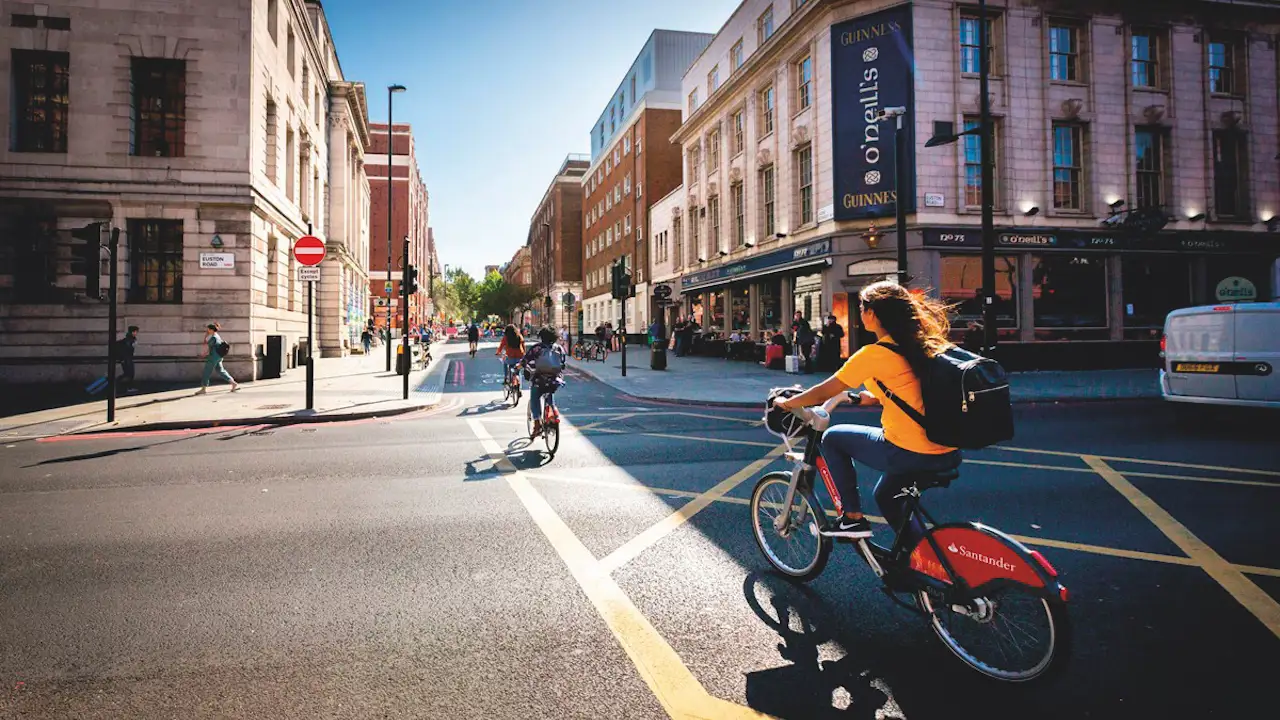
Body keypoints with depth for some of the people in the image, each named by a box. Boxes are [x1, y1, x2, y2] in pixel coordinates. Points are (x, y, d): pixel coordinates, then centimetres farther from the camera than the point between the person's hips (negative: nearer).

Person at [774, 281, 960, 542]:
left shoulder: (875, 353, -13)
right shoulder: (921, 343, 9)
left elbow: (824, 393, -5)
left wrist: (787, 403, 11)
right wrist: (872, 397, 32)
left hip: (910, 452, -8)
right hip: (948, 454, 8)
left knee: (832, 438, 11)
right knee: (886, 495, 30)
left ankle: (853, 518, 13)